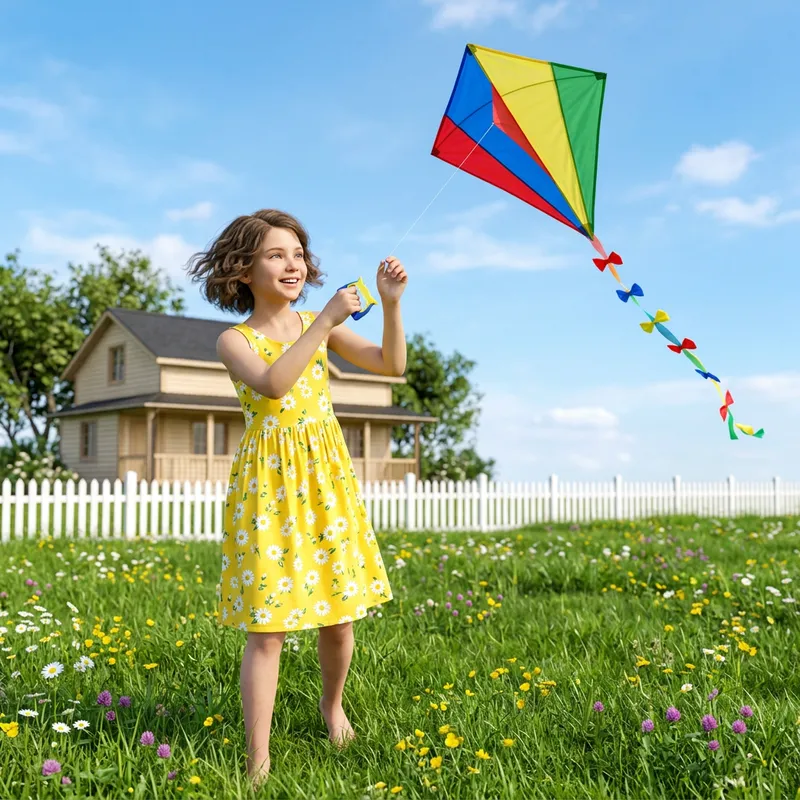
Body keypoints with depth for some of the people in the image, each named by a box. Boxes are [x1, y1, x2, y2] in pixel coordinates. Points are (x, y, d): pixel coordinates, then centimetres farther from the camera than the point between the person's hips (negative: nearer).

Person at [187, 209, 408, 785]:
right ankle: (259, 760, 5)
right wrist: (327, 321, -26)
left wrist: (391, 305, -12)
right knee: (268, 626, -5)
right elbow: (271, 382, -24)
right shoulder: (235, 341, -3)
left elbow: (392, 365, 2)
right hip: (269, 485, -3)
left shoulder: (319, 326, 8)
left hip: (327, 480, 4)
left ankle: (333, 704, 38)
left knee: (339, 614, 10)